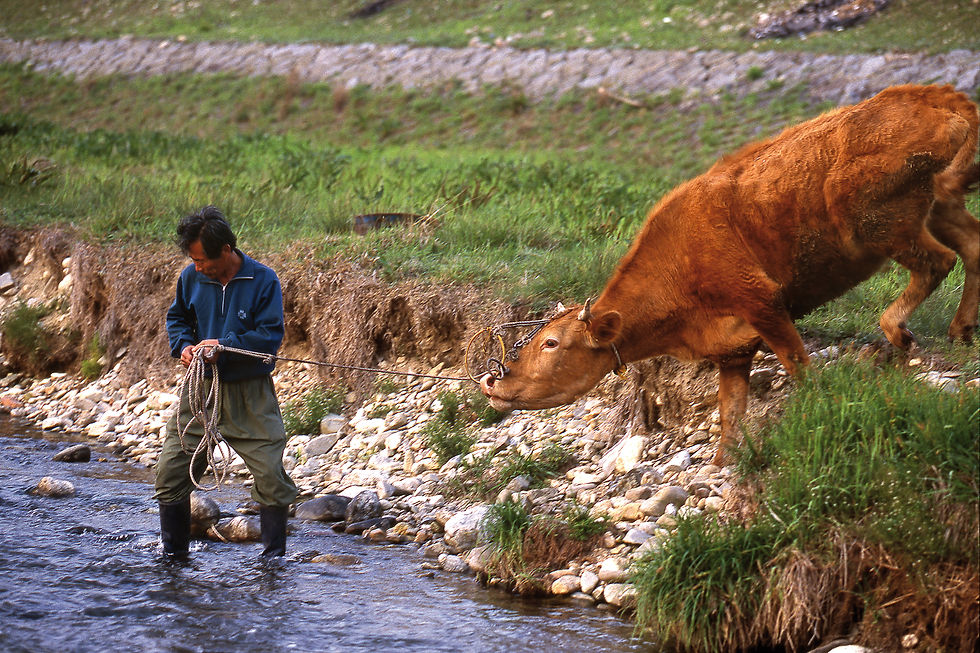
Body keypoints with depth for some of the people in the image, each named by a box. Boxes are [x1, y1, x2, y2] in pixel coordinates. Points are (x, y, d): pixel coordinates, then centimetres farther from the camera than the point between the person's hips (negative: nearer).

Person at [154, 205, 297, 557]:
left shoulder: (263, 280, -9)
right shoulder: (191, 278, 2)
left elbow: (270, 335, -12)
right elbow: (176, 317, 19)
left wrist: (224, 346, -21)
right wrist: (183, 346, -2)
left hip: (250, 395, -3)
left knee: (271, 473, -8)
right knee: (170, 472, 1)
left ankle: (274, 555, 10)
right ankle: (173, 554, 18)